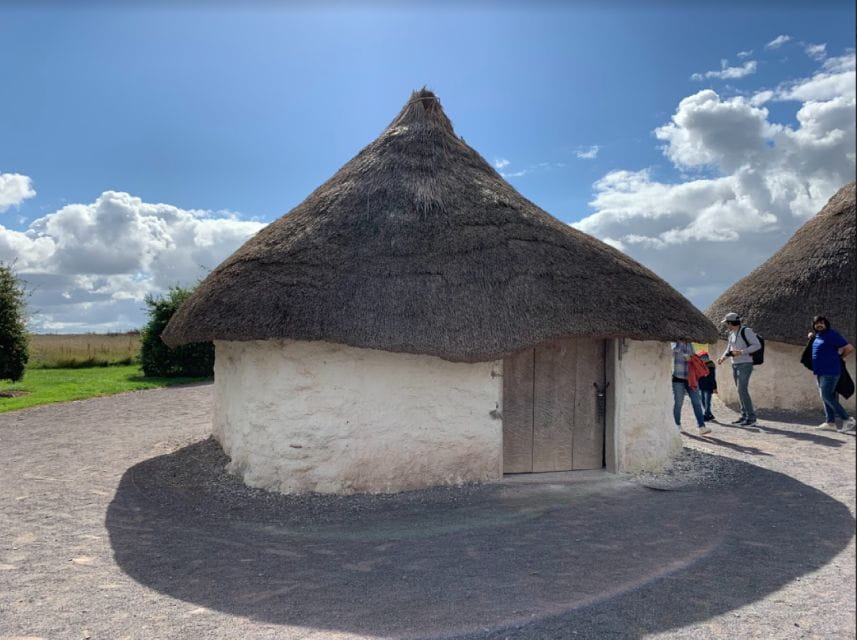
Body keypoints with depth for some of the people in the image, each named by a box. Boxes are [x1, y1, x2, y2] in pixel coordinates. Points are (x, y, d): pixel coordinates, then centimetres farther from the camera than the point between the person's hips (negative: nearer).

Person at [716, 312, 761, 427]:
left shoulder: (746, 331, -11)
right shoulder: (732, 334, 13)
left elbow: (757, 345, -14)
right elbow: (729, 349, 22)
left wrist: (741, 352, -23)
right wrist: (723, 357, 2)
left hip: (745, 365, -8)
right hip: (735, 365, 8)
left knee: (742, 390, -14)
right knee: (740, 391, 8)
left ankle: (751, 417, -9)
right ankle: (744, 416, 13)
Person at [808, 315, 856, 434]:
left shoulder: (832, 334, -11)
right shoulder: (817, 336, 13)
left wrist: (837, 357, 2)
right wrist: (811, 334, 16)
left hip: (830, 372, -9)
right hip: (820, 372, 9)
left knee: (827, 396, -12)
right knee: (825, 397, 9)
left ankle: (847, 419, -4)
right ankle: (830, 422, 14)